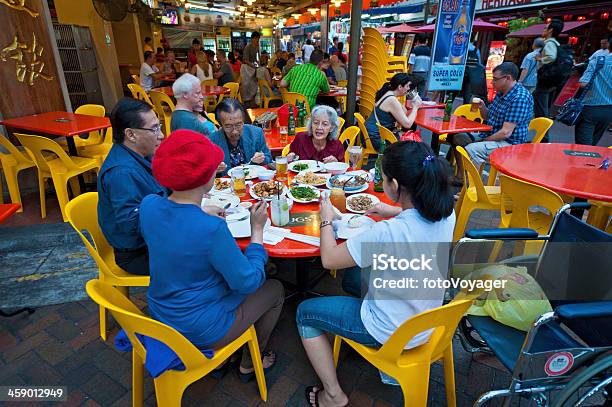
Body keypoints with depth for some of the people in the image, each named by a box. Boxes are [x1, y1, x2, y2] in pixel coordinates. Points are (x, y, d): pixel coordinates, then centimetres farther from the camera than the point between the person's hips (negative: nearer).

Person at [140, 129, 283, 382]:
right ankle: (250, 363, 34)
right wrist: (257, 229, -16)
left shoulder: (148, 205, -13)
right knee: (275, 290, 14)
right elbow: (248, 282, -22)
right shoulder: (211, 228, -35)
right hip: (201, 330, -7)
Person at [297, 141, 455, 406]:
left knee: (304, 313, 10)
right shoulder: (446, 213, -14)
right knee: (353, 276, 29)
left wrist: (326, 220, -7)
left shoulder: (387, 232, -37)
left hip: (391, 333, -7)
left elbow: (329, 259, -22)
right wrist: (393, 212, 8)